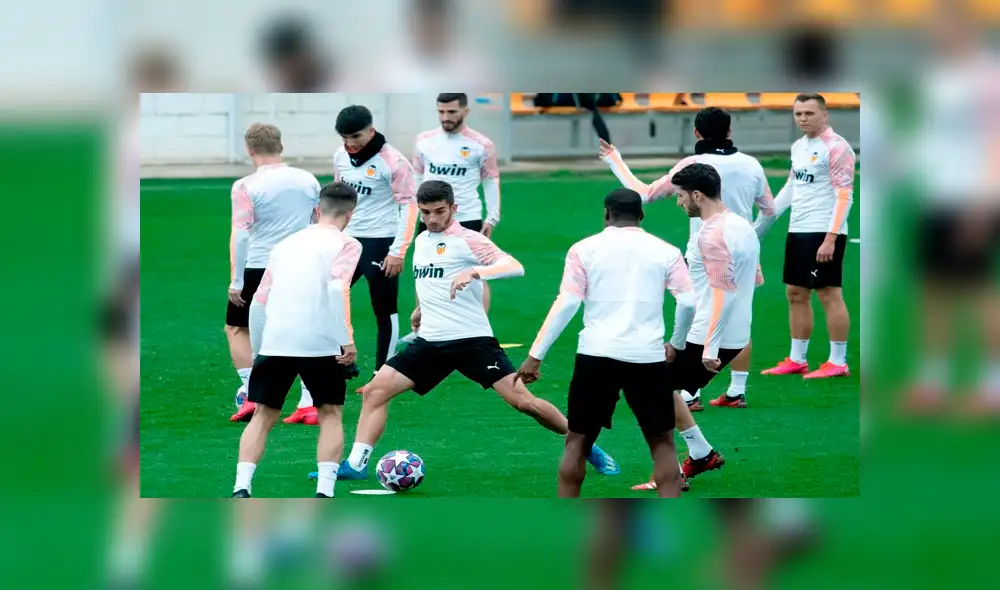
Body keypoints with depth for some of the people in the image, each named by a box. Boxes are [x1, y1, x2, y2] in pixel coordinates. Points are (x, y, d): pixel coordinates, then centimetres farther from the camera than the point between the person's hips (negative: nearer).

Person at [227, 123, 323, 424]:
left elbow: (241, 235, -12)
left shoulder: (246, 187, -8)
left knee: (237, 328, 14)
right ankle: (309, 404, 1)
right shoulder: (307, 180, 5)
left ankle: (251, 397, 3)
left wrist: (236, 281, -10)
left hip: (259, 268, -3)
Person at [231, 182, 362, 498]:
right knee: (330, 414, 12)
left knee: (263, 416, 13)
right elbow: (337, 288, -15)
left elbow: (259, 302, 19)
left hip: (275, 342, 3)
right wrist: (346, 340, -19)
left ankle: (241, 489, -3)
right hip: (320, 343, -3)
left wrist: (257, 350, 27)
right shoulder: (345, 244, 4)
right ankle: (324, 491, -2)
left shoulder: (287, 244, 20)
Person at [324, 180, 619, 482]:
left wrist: (474, 272, -36)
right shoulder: (422, 240, 13)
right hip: (430, 341, 6)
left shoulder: (467, 240, -8)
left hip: (472, 340, -6)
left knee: (522, 400, -12)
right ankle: (356, 464, -3)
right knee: (376, 390, -7)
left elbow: (515, 267, -23)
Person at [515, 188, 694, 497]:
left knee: (577, 441, 12)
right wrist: (676, 344, 18)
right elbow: (688, 302, -1)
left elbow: (566, 304, -4)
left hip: (596, 355, 0)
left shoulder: (584, 249, 4)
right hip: (648, 357, 0)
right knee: (663, 443, 10)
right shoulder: (666, 252, 7)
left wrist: (535, 355, -3)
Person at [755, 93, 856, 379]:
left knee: (829, 294, -5)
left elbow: (844, 196, -16)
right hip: (797, 231, 9)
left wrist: (831, 238, -23)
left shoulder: (836, 147, -13)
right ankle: (797, 360, 17)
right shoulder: (799, 146, 14)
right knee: (796, 294, 10)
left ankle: (838, 362, -1)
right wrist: (764, 219, 20)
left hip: (824, 233, -9)